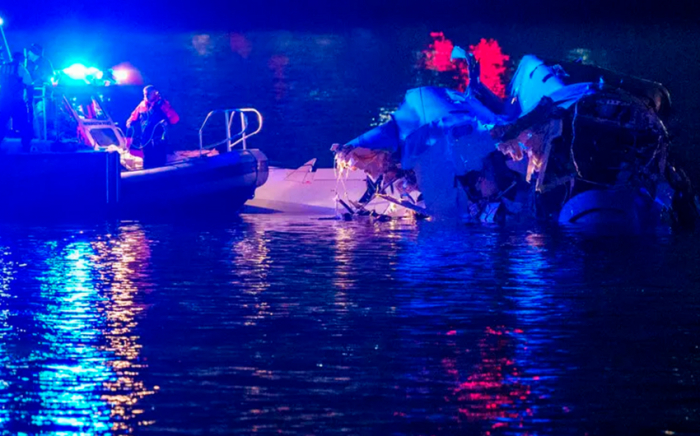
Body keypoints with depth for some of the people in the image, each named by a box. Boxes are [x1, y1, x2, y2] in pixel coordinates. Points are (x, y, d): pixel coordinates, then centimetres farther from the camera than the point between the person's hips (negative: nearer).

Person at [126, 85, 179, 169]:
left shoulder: (162, 104, -3)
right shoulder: (142, 105, 10)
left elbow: (175, 118, -10)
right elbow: (134, 117, 23)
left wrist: (167, 121, -30)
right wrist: (130, 123, 1)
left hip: (159, 142, -5)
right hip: (146, 141, 5)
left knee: (159, 165, -5)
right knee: (147, 165, 9)